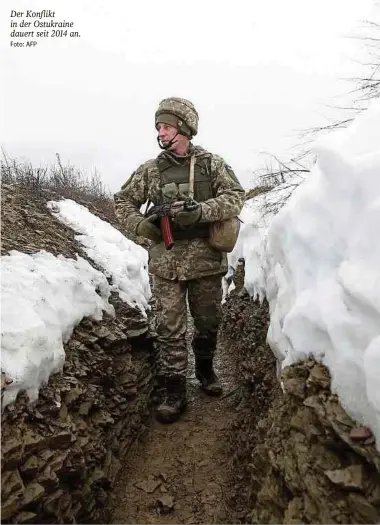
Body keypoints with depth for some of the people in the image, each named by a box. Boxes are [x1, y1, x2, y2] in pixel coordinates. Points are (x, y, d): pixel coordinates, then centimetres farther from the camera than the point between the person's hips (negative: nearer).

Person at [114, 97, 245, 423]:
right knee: (170, 328, 1)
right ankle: (174, 392, 13)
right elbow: (123, 201, 14)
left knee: (208, 321, 14)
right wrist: (139, 225, -4)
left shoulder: (211, 163, 2)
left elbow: (235, 195, -7)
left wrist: (202, 211, -21)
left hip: (206, 259, 0)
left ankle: (205, 368, 40)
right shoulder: (150, 170, 7)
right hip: (166, 262, 0)